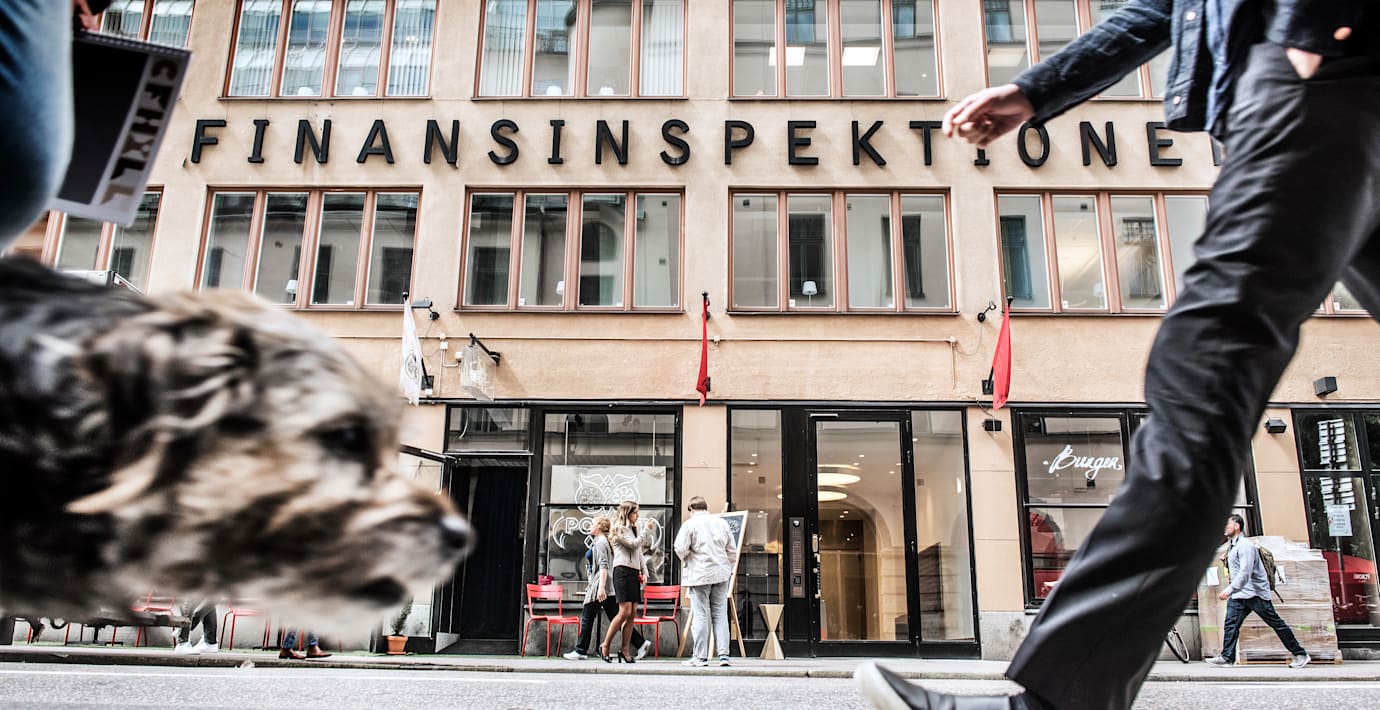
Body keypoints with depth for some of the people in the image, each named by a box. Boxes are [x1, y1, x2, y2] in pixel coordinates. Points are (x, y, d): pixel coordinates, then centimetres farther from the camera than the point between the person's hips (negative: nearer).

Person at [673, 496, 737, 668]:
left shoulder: (690, 524, -3)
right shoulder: (723, 523, 11)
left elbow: (680, 549, -11)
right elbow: (732, 552, 12)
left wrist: (687, 560, 9)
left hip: (699, 574, -4)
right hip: (721, 574, 4)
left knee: (700, 615, 0)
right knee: (720, 615, 8)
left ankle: (701, 657, 2)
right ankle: (723, 655, 4)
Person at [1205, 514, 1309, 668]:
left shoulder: (1245, 545, -16)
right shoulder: (1232, 546, 15)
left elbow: (1245, 572, -27)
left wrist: (1229, 589, -32)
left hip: (1256, 593, -9)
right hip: (1238, 594, 9)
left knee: (1276, 623, 2)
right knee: (1230, 624, -4)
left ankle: (1300, 655, 14)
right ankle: (1227, 656, -8)